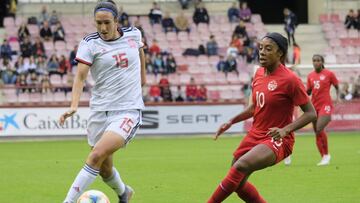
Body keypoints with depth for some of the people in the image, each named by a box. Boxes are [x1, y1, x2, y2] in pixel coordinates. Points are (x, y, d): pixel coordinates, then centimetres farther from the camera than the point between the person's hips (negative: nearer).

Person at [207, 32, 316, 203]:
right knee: (238, 183, 10)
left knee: (240, 166, -30)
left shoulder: (290, 80, -17)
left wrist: (285, 130, -26)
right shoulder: (259, 73, 5)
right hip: (255, 135, 8)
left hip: (277, 140, -8)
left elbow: (311, 113, -14)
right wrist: (231, 122, 10)